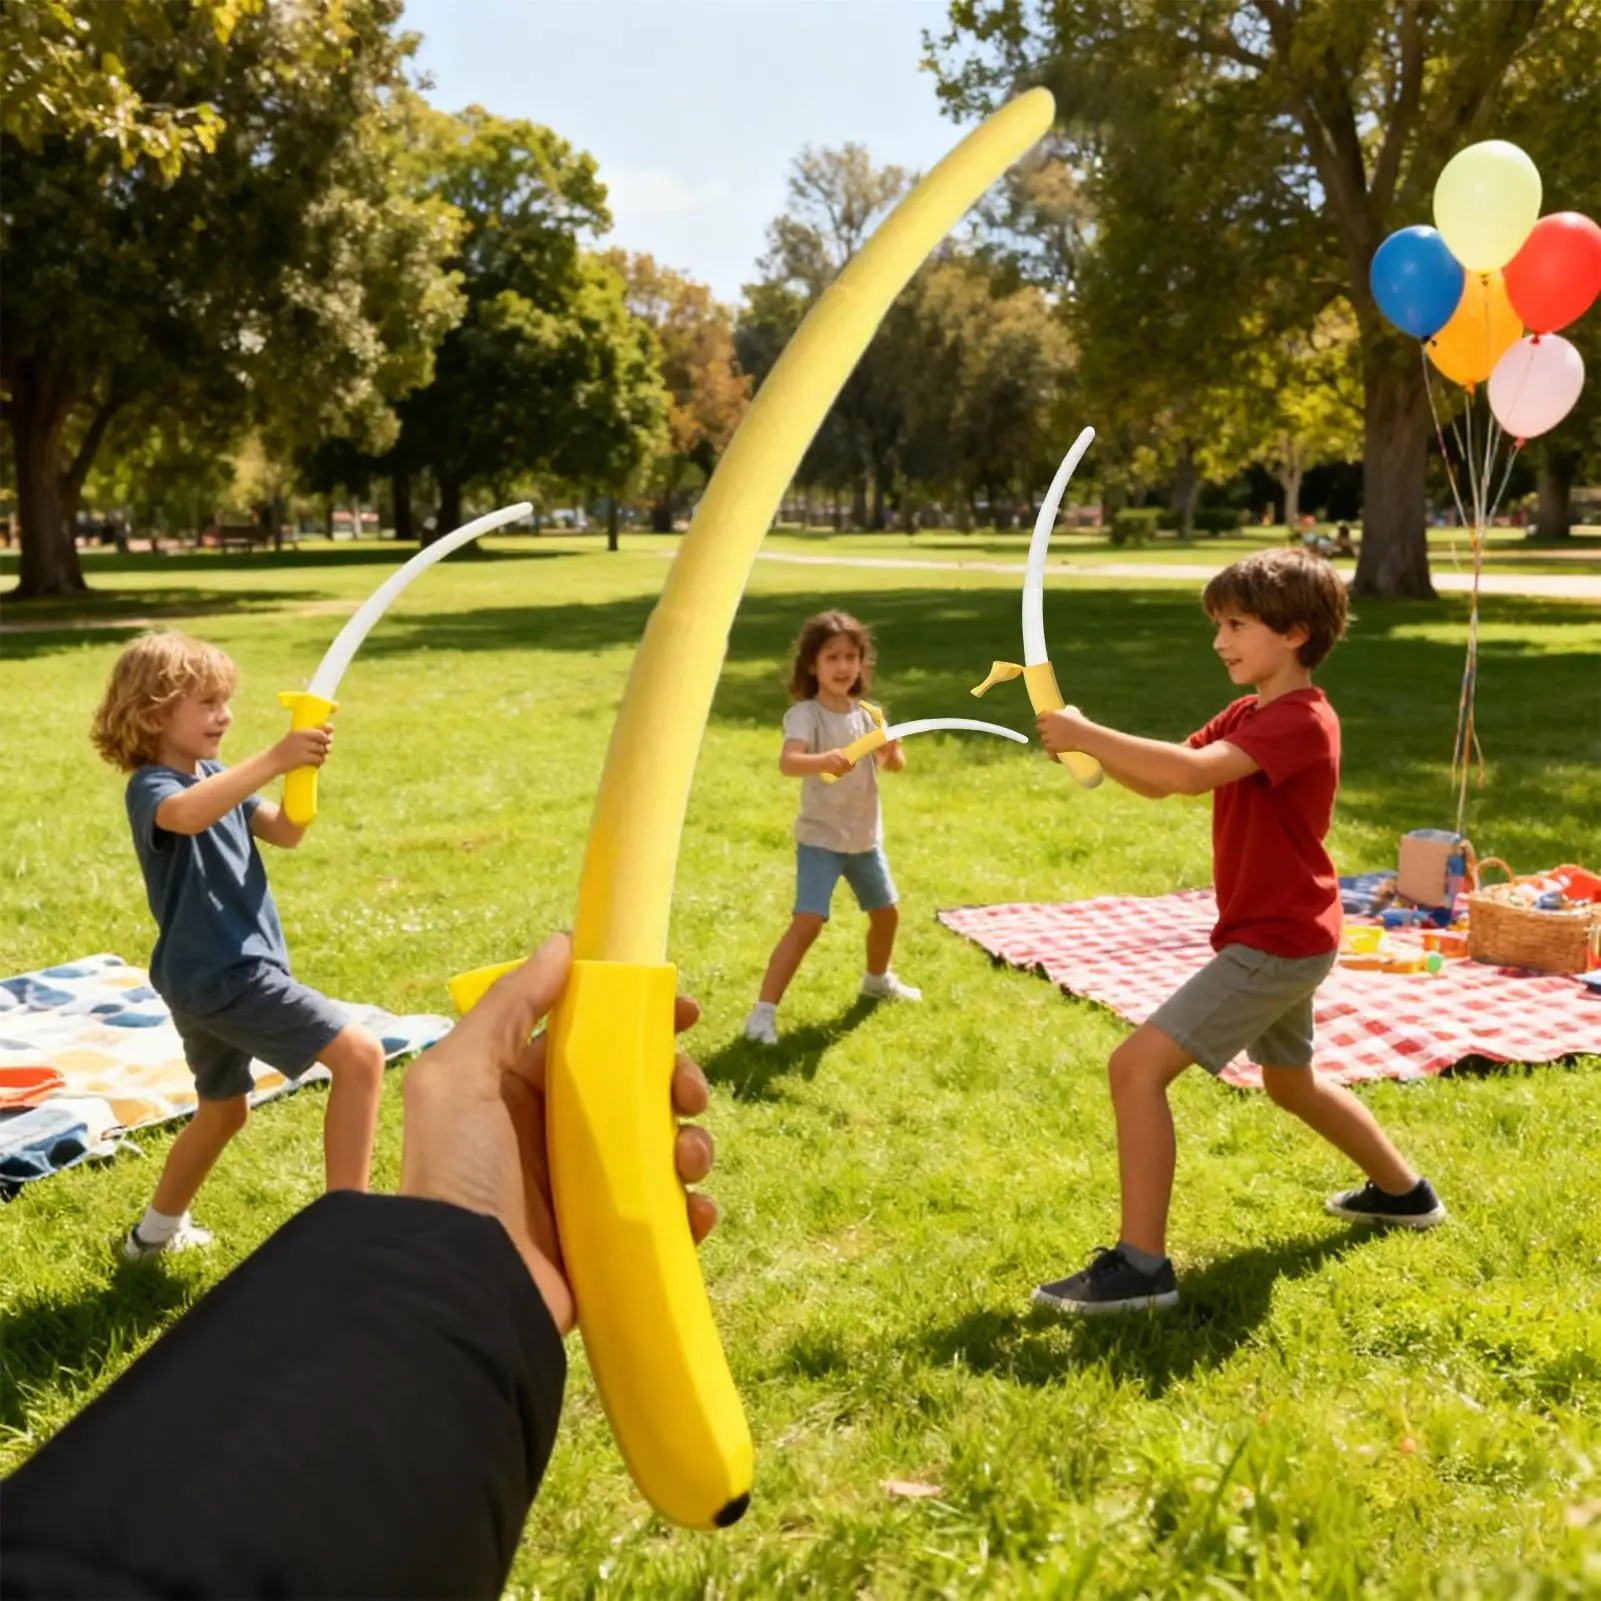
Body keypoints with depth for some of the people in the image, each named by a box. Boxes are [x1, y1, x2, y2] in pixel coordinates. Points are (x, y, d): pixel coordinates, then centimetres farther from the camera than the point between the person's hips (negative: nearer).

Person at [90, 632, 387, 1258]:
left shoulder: (215, 777, 14)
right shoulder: (150, 787, -14)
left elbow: (284, 833, 3)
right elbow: (185, 815, -40)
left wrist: (304, 770, -15)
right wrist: (274, 760, -48)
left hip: (215, 975, 10)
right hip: (223, 974, -10)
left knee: (223, 1110, 27)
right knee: (359, 1055, -19)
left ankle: (157, 1229, 46)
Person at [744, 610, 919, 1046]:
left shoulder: (864, 713, 1)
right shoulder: (805, 714, -19)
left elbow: (895, 764, 3)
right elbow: (787, 762, -38)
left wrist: (892, 751, -21)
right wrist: (824, 760, -59)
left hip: (865, 837, 7)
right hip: (820, 839, -7)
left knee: (886, 912, 22)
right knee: (807, 923, -20)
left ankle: (877, 979, 50)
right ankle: (764, 1010, -14)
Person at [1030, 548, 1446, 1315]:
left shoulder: (1300, 721, -20)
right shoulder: (1247, 715, 10)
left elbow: (1193, 772, -36)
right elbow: (1159, 782, 4)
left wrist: (1087, 734, -31)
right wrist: (1089, 741, -13)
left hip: (1275, 943, -11)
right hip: (1282, 937, 11)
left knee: (1137, 1066, -17)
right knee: (1290, 1081, 30)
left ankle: (1140, 1266, -12)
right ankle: (1404, 1192, 51)